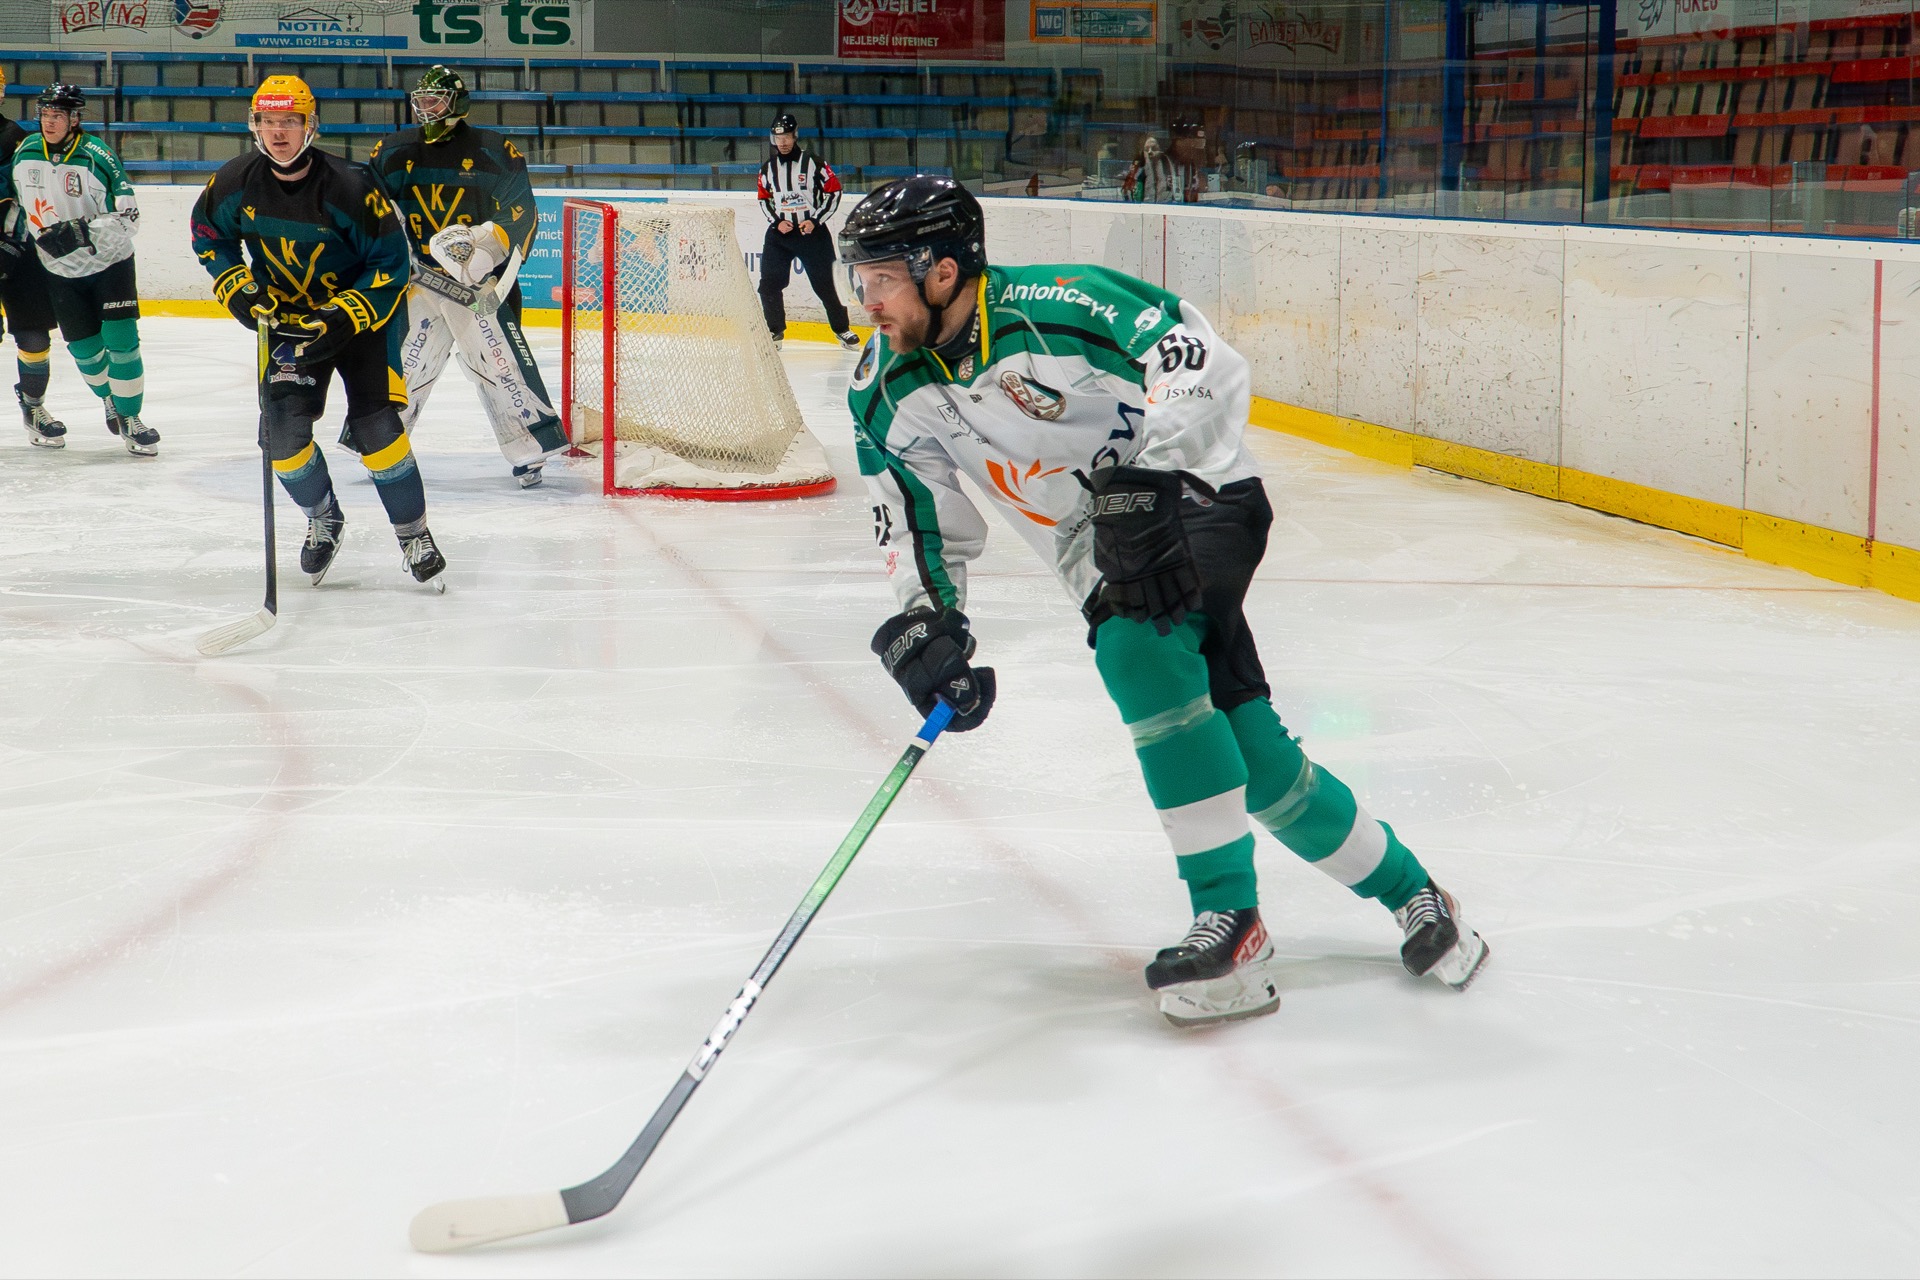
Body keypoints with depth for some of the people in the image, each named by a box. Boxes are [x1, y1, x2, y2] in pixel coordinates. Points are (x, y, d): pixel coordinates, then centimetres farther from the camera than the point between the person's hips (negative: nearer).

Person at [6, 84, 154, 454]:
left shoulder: (99, 158, -17)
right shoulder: (24, 153, -2)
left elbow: (128, 218, -18)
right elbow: (16, 198, 16)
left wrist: (83, 231, -29)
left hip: (110, 262, -4)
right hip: (61, 271, 4)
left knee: (121, 342, -12)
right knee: (84, 348, 5)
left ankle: (129, 418, 1)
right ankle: (110, 401, 33)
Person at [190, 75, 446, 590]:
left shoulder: (348, 186, -24)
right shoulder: (236, 182, -10)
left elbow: (391, 263, -17)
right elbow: (208, 233, 10)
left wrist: (341, 319, -24)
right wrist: (237, 288, -4)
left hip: (363, 308, -4)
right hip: (288, 316, 4)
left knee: (374, 425, -16)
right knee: (282, 427, -10)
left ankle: (414, 534, 0)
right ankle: (323, 520, 17)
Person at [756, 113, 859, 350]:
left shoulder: (813, 162, -7)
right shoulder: (768, 168, 6)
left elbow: (833, 191, -3)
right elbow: (764, 199, 15)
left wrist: (815, 221, -10)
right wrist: (777, 222, -2)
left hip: (812, 231, -3)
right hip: (780, 231, 4)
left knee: (825, 283, -1)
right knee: (769, 284, -4)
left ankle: (842, 329, 12)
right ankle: (775, 330, 12)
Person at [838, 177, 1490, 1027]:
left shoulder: (1049, 308, -25)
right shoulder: (888, 393, -3)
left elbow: (1195, 358, -32)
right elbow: (915, 513, 5)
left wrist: (1152, 481, -40)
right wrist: (924, 617, -10)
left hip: (1200, 501, -7)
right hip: (1104, 553, 7)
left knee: (1137, 650, -32)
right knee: (1251, 757, -3)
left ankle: (1231, 919, -26)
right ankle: (1408, 894, 13)